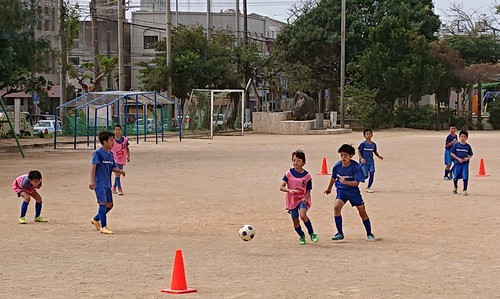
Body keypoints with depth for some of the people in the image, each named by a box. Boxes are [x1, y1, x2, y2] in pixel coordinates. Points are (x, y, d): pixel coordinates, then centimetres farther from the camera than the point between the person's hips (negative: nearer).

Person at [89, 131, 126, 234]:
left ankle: (95, 220, 31)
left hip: (107, 184, 8)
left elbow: (113, 167, 15)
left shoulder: (110, 154, 12)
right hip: (99, 183, -8)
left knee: (109, 205, 13)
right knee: (103, 203, -12)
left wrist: (120, 171, -6)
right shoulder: (98, 153, -11)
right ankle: (103, 227, -10)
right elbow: (93, 166, -19)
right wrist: (92, 181, -28)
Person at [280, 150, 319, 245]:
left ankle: (312, 234, -12)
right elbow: (281, 187, -10)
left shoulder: (306, 175, -6)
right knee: (295, 221, 4)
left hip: (303, 199, -2)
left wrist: (305, 198, -18)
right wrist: (290, 190, -29)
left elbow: (308, 190, 1)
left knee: (302, 215, -27)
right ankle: (302, 236, 30)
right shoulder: (289, 173, -5)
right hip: (292, 200, 2)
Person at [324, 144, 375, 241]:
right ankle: (340, 233, -13)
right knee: (336, 207, -22)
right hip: (341, 190, 1)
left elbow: (356, 183, -21)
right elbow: (333, 178, 10)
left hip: (353, 190, -1)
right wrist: (329, 189, 25)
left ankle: (369, 233, 23)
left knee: (362, 211, 2)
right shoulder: (337, 166, -11)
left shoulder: (356, 167, -19)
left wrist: (345, 182, -38)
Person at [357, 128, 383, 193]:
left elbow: (375, 152, 19)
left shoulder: (373, 144, 5)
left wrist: (379, 156, 3)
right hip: (364, 162, -5)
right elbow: (359, 151, -5)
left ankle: (368, 187, 10)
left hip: (371, 162, 5)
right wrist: (361, 158, -17)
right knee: (365, 176, -8)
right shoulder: (363, 144, -9)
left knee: (372, 174, -3)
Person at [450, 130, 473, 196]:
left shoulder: (468, 146, 2)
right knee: (455, 177, 10)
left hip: (465, 163, 0)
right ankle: (455, 187, 38)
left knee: (465, 177, -8)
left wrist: (468, 158, -10)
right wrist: (458, 158, -12)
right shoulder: (456, 145, -2)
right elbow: (452, 153, -1)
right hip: (457, 163, 0)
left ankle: (465, 190, 1)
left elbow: (471, 154, 11)